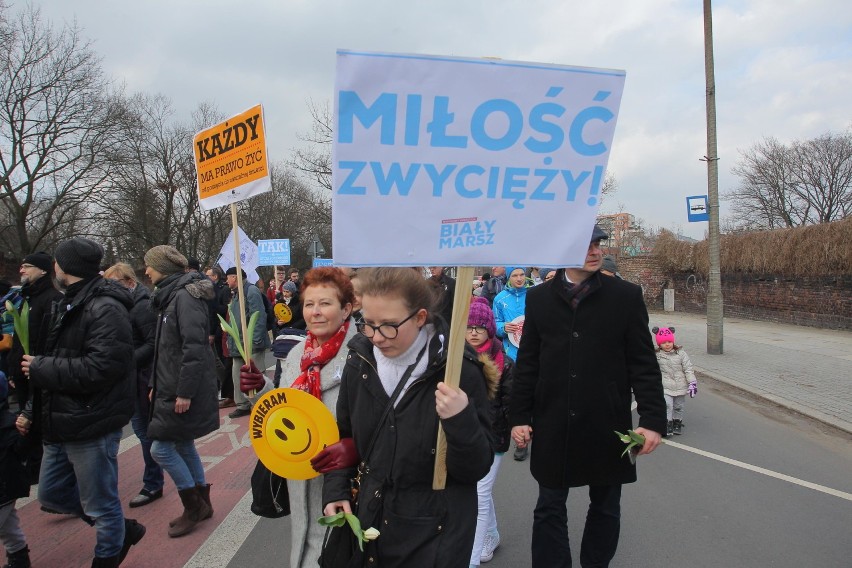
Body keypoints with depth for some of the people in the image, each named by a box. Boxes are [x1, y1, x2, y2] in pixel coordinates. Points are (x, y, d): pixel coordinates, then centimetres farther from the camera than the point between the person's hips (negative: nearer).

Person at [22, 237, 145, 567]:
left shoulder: (106, 309, -19)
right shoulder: (71, 304, 13)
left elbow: (99, 368, -28)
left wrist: (41, 369, -19)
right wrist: (40, 367, 1)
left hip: (92, 425, -10)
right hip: (63, 422, 10)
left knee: (101, 505, 6)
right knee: (52, 494, 21)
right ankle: (120, 529, 36)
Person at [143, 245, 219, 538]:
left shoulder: (185, 296, -18)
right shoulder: (170, 296, 13)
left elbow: (194, 347, -25)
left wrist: (184, 392, -23)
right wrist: (156, 384, 18)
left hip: (184, 391, -9)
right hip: (171, 388, 9)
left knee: (161, 447, -3)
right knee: (183, 444, 15)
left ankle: (193, 506, 13)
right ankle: (201, 503, 28)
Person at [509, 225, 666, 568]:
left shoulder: (626, 295, -3)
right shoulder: (539, 298, 1)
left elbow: (644, 364, -3)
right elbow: (527, 363, 3)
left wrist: (653, 419, -8)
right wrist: (519, 416, 1)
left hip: (607, 427, 0)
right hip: (553, 428, 1)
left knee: (605, 508, 16)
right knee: (549, 509, 11)